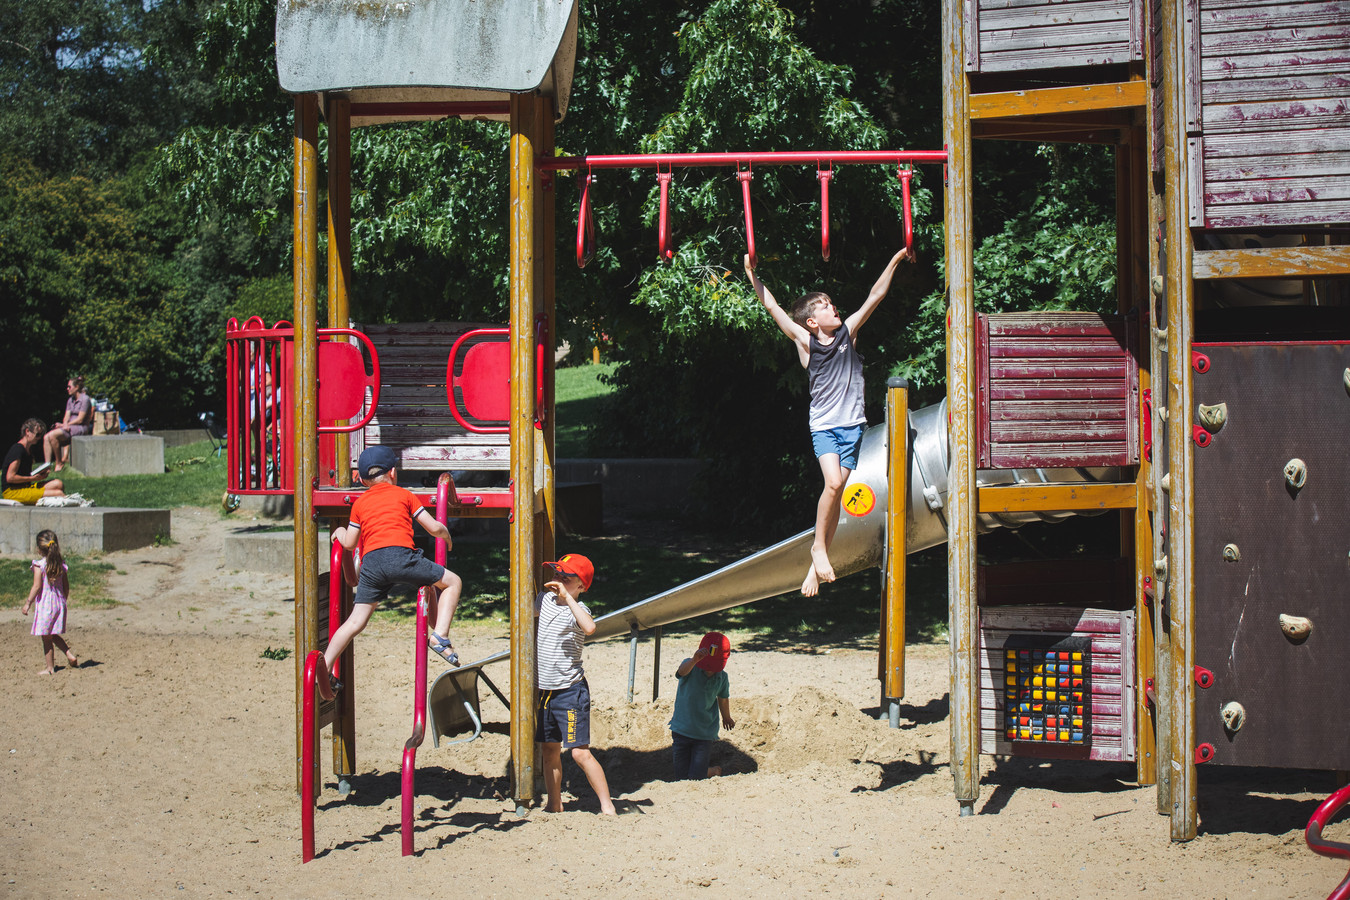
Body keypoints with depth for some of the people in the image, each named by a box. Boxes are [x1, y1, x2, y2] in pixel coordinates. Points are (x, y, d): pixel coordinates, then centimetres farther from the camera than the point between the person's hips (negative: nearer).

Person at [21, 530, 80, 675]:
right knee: (54, 636, 22)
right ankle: (71, 655, 11)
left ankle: (50, 667, 10)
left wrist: (28, 603, -8)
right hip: (59, 603, 6)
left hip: (45, 604, -6)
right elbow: (66, 586, 8)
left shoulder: (39, 565, -13)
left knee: (46, 638, 4)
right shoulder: (61, 565, 3)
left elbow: (37, 587, -16)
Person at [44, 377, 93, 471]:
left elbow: (80, 420, -13)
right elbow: (67, 416, 11)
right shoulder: (70, 400, 18)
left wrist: (64, 425, -10)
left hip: (80, 428, -8)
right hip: (69, 426, 8)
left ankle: (59, 463, -16)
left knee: (52, 435, -26)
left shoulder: (85, 399, -8)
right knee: (46, 437, -13)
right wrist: (65, 424, -12)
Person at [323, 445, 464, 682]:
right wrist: (447, 537, 38)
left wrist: (340, 532, 50)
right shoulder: (404, 495, 19)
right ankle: (440, 635, -3)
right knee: (453, 582, 12)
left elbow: (349, 543, 27)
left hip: (371, 563, 3)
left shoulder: (359, 503, 25)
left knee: (356, 621, 8)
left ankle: (324, 667, -1)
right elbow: (434, 528, 15)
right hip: (401, 555, -3)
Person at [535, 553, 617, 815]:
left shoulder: (576, 609, -15)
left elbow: (589, 628, -39)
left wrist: (566, 596, -36)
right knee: (550, 750, 13)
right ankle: (554, 806, 24)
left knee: (580, 752, -12)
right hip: (545, 690, 7)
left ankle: (607, 807, -7)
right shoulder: (544, 599, 6)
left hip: (571, 691, -7)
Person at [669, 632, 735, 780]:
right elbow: (682, 671, -40)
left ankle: (714, 771, 27)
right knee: (681, 777, 6)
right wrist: (694, 660, -61)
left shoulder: (722, 677, -4)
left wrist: (727, 718, 31)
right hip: (682, 729, -1)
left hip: (705, 733, 1)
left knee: (696, 778, -5)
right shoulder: (692, 667, -14)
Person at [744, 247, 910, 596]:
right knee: (832, 484, -22)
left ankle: (815, 566, 6)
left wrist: (895, 261, 2)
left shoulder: (848, 333, 4)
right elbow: (772, 307, -5)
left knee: (837, 492, 0)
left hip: (852, 424, 3)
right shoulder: (805, 342, -4)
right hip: (823, 425, -3)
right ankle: (818, 546, -3)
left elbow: (875, 296, 4)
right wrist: (751, 274, -9)